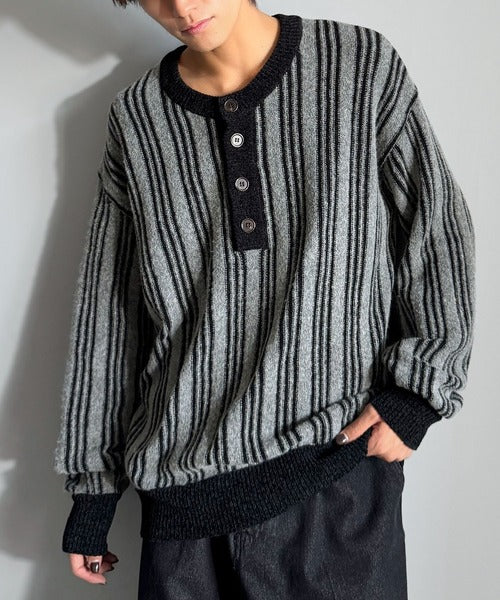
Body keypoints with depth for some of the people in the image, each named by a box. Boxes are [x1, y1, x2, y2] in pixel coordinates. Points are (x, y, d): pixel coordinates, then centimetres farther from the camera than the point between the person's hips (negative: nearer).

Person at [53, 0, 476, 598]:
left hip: (342, 466, -1)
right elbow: (107, 313, 6)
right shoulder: (136, 118, 3)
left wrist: (417, 389, -5)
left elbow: (439, 231, 4)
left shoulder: (364, 67, -2)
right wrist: (91, 488, 9)